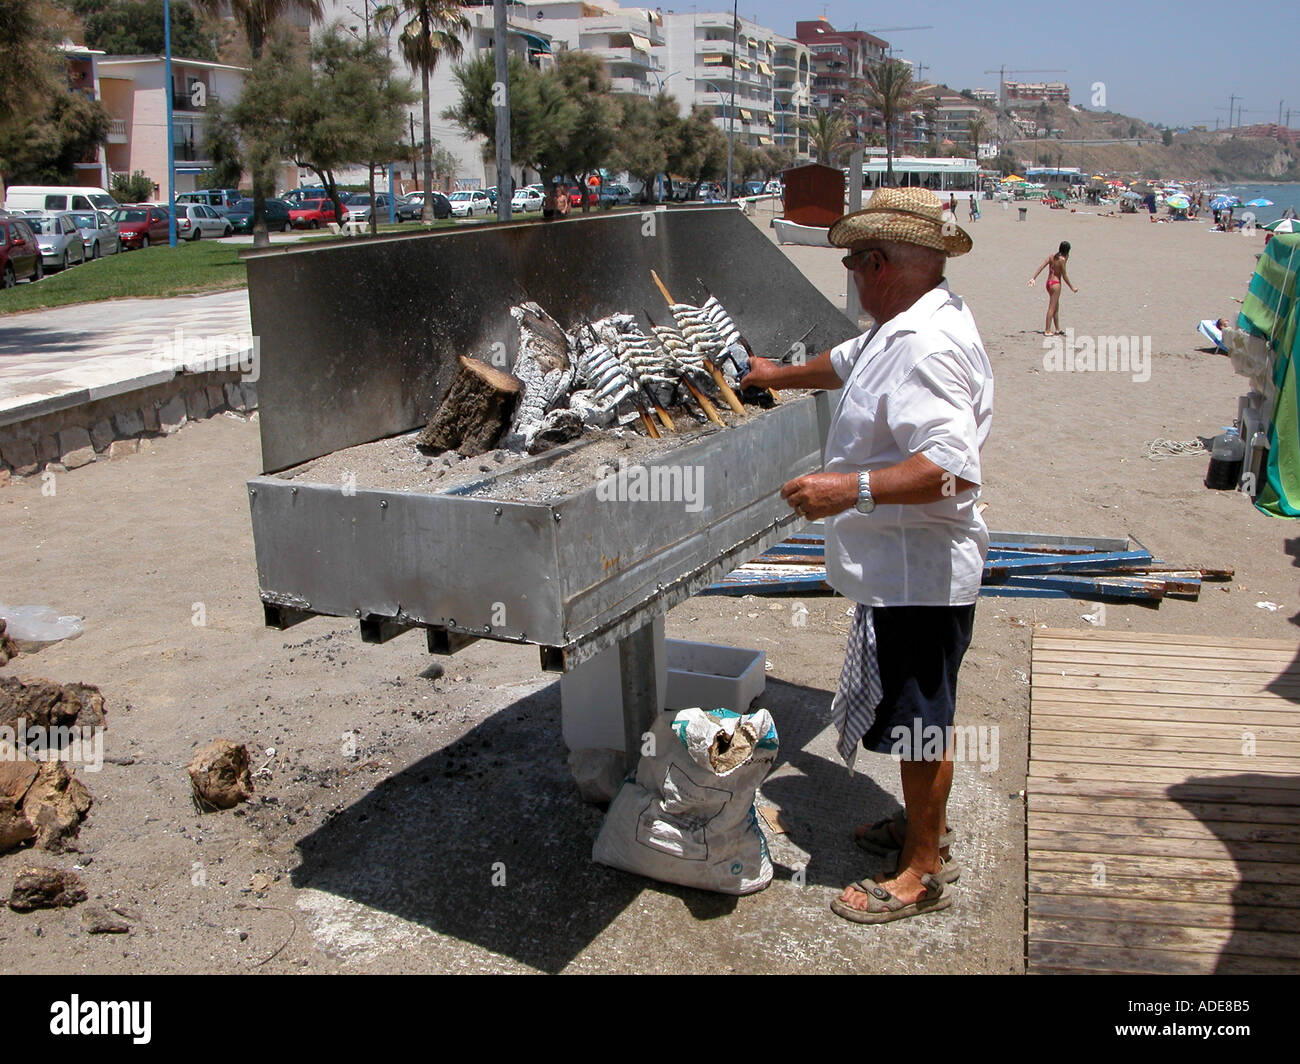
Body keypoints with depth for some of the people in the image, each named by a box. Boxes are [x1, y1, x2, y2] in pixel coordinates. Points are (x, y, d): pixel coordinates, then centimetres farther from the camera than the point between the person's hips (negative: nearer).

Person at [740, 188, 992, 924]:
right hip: (907, 565, 11)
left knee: (921, 719, 3)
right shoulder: (907, 328, 11)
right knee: (922, 711, 22)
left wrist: (853, 488, -38)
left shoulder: (926, 346, -24)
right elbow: (849, 363, 31)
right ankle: (926, 827, 40)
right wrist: (780, 375, 45)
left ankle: (924, 871, 18)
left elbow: (953, 468, -32)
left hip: (918, 570, -11)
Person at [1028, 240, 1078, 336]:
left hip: (1049, 283, 8)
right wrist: (1072, 287, -5)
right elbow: (1064, 276, -13)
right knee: (1052, 308, -4)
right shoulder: (1062, 260, -15)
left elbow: (1041, 267, -2)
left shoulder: (1051, 257, 4)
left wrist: (1033, 278, -2)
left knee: (1056, 307, 17)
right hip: (1056, 284, -8)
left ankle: (1058, 329, 26)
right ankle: (1047, 331, -4)